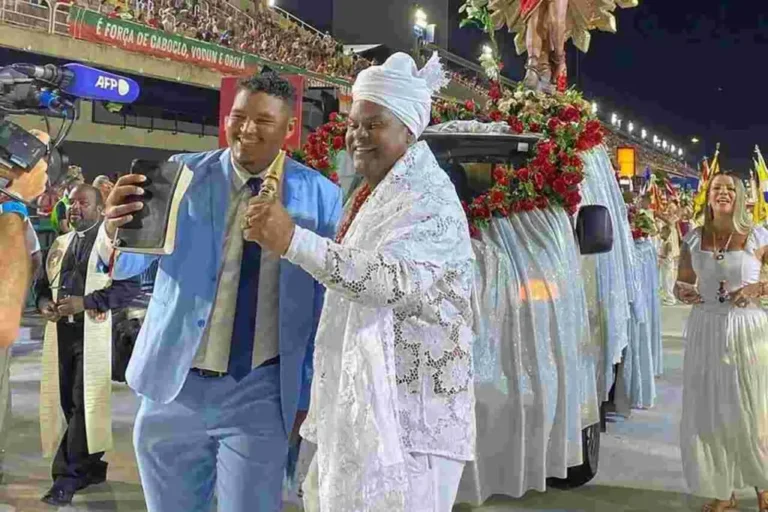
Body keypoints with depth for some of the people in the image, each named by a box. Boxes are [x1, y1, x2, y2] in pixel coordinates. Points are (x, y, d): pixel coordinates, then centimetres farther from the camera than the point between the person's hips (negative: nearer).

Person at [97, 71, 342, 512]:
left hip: (262, 393, -2)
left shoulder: (321, 196, -4)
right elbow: (130, 263, -8)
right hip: (174, 387, 2)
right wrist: (114, 230, -31)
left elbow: (326, 304, 1)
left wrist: (311, 393, 2)